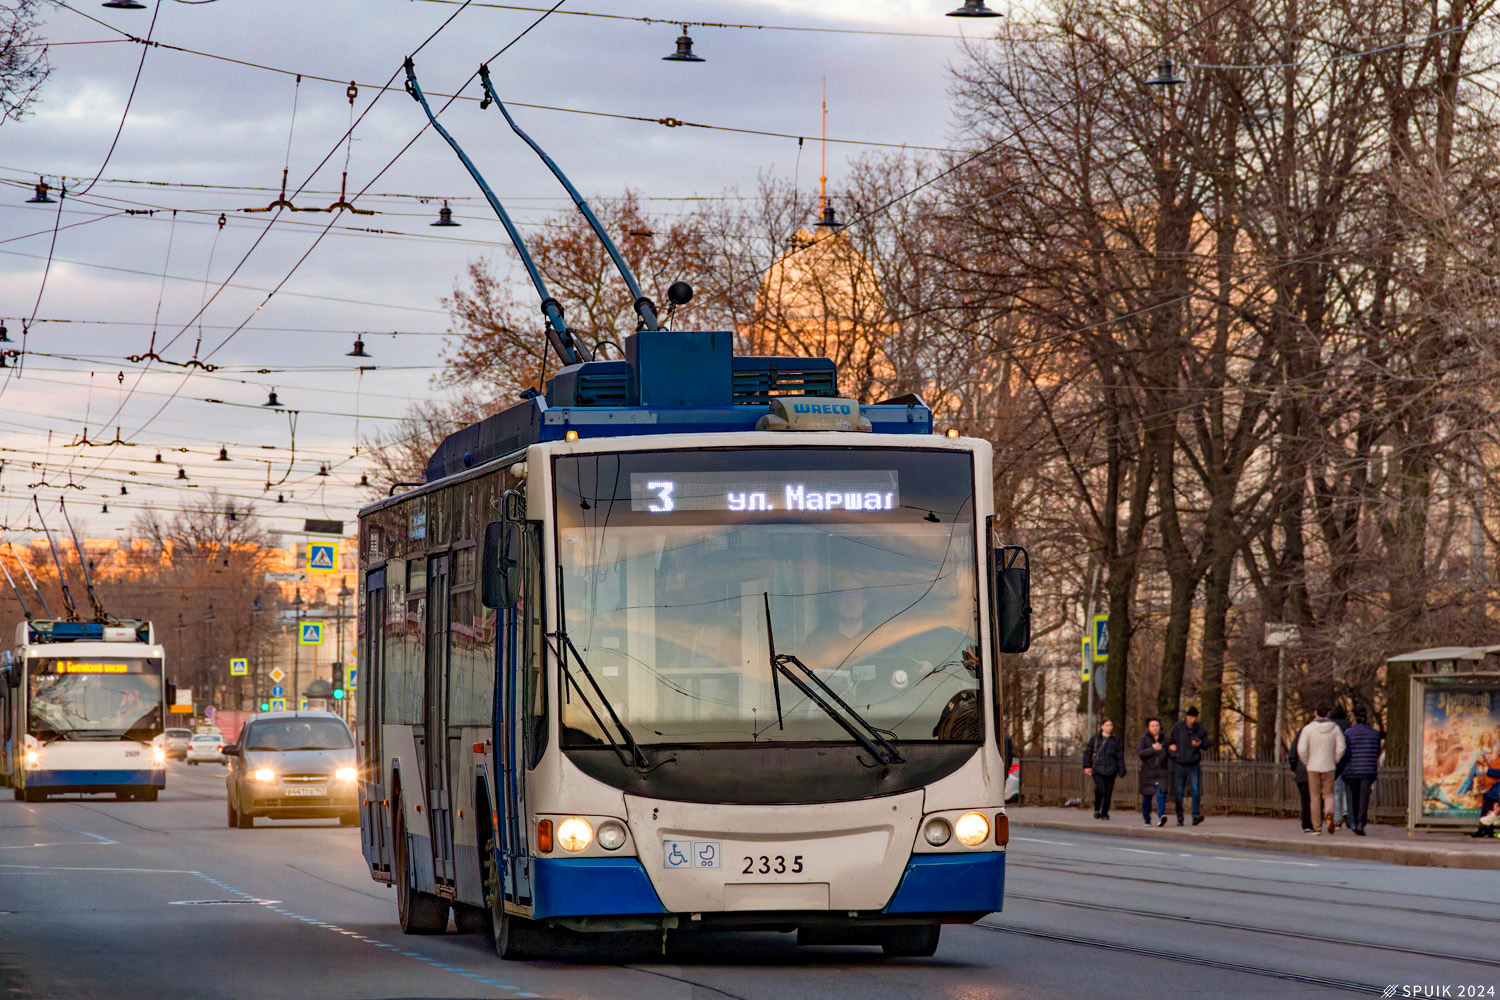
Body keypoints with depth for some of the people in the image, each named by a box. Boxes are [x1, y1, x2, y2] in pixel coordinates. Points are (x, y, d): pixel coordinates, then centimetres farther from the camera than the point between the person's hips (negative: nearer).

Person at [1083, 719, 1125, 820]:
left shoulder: (1115, 740, 9)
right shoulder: (1095, 738, 7)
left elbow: (1120, 756, 9)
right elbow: (1087, 752, 9)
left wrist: (1121, 769, 3)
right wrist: (1087, 766, 2)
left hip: (1110, 769, 2)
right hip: (1097, 768, -2)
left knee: (1108, 792, 0)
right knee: (1099, 789, -18)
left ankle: (1104, 813, 13)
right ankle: (1097, 809, 3)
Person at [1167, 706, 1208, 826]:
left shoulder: (1200, 729, 1)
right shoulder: (1177, 727, -1)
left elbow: (1207, 743, 11)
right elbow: (1169, 741, 10)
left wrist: (1200, 743, -10)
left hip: (1194, 765, 0)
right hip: (1180, 764, 0)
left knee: (1196, 790, -13)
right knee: (1179, 792, 3)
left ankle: (1196, 816, -14)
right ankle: (1179, 818, 13)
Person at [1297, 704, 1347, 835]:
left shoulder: (1308, 728, -5)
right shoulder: (1335, 728, -1)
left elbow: (1301, 749, -10)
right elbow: (1341, 747, -7)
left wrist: (1307, 762, 5)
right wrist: (1334, 761, 7)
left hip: (1313, 767, -1)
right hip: (1329, 767, 1)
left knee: (1315, 797, 6)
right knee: (1328, 795, 10)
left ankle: (1317, 827, 5)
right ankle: (1329, 814, -21)